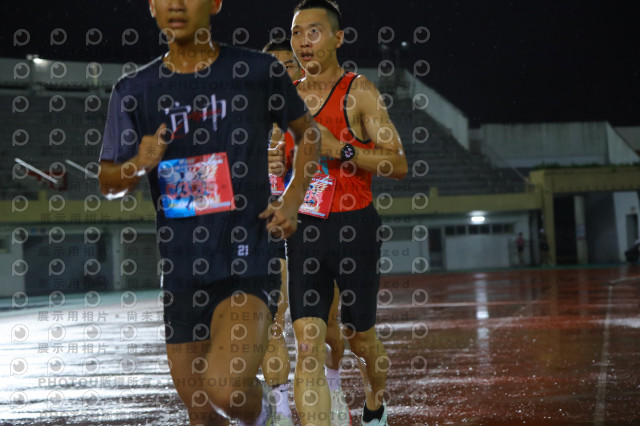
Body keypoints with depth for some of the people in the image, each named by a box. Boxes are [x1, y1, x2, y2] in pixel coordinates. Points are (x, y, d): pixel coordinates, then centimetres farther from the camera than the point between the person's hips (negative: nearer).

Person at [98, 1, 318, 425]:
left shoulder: (257, 71, -1)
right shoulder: (135, 91, 4)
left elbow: (308, 132, 15)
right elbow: (108, 182, 9)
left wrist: (293, 200, 1)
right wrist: (138, 165, -13)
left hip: (249, 261, -3)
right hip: (181, 272, 3)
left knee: (226, 391, -23)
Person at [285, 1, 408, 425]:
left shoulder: (359, 91, -5)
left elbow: (398, 164, -11)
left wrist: (340, 149, -20)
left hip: (354, 226, -3)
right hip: (304, 228, 3)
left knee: (360, 338, 12)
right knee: (308, 346, -9)